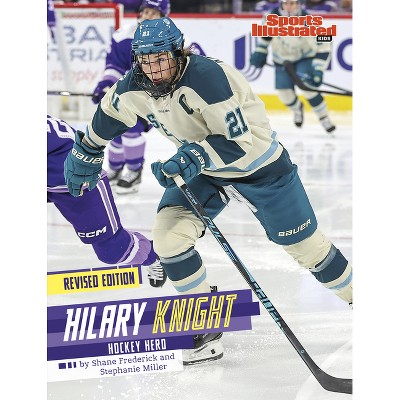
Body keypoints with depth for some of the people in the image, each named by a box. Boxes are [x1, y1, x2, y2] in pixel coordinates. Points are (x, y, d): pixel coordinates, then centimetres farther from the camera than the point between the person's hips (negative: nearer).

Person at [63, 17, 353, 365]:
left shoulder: (209, 77, -34)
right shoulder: (135, 89, -13)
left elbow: (239, 140, -33)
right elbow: (109, 114, 9)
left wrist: (195, 157, -43)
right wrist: (86, 152, 19)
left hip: (258, 163, -6)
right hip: (204, 170, 6)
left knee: (304, 243, 2)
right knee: (168, 235, -13)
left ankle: (354, 294, 29)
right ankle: (207, 330, 0)